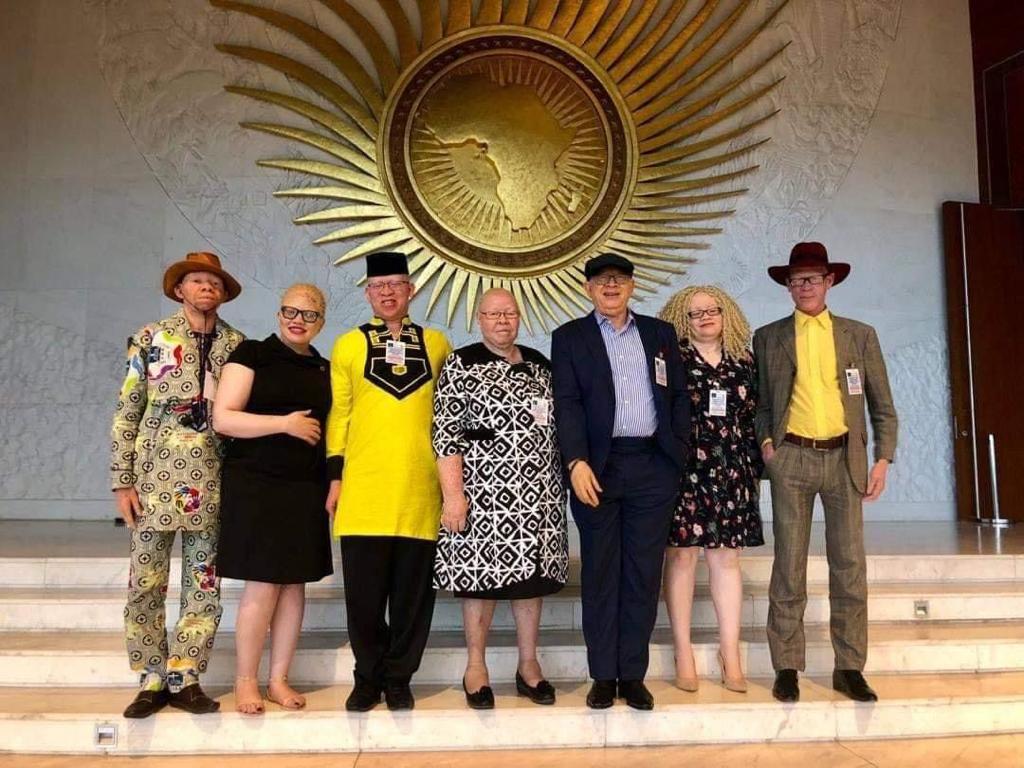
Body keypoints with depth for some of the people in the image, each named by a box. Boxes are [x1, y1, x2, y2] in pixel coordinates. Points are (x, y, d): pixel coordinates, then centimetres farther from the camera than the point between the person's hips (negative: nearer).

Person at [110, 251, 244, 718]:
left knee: (204, 584, 4)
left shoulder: (236, 345, 8)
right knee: (146, 583, 3)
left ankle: (185, 679, 16)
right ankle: (152, 680, 17)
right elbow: (125, 413, 2)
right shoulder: (150, 338, 4)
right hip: (156, 474, -1)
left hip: (211, 479, 2)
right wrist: (122, 481, -3)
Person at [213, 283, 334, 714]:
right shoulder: (252, 354, -3)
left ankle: (278, 679, 19)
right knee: (262, 587, -4)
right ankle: (245, 682, 12)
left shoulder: (323, 369, 13)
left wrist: (334, 483, 9)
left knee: (294, 584, 8)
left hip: (305, 490, 5)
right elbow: (223, 419, -10)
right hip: (256, 486, -5)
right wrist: (286, 423, -15)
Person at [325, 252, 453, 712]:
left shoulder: (436, 343, 10)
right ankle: (368, 678, 23)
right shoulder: (348, 345, 8)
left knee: (413, 593, 6)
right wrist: (335, 477, 3)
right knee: (364, 594, 4)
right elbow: (338, 414, 8)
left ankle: (398, 679, 22)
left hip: (420, 491, 1)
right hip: (363, 490, 0)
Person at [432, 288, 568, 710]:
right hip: (484, 490, -5)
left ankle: (529, 665, 21)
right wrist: (453, 493, -15)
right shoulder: (461, 364, -3)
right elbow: (446, 433, -9)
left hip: (538, 493, 5)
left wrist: (560, 482, 14)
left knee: (531, 573, 9)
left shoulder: (540, 364, 13)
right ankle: (476, 667, 17)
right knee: (482, 572, 2)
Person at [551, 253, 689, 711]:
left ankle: (633, 674, 17)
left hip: (653, 467, 2)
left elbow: (679, 396, 13)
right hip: (597, 468, -2)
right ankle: (603, 675, 16)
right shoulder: (569, 338, 6)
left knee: (644, 573, 6)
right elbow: (567, 403, -4)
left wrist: (677, 451, 2)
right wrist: (577, 462, -15)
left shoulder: (660, 333, 15)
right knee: (600, 573, 5)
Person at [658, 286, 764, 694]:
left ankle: (730, 656, 12)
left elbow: (753, 417, 15)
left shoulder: (743, 361, 13)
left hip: (730, 471, 3)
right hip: (683, 468, -3)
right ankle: (683, 656, 8)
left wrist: (754, 467, 11)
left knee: (727, 557, 5)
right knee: (681, 555, -1)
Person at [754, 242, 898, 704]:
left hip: (845, 459, 1)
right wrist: (765, 441, -3)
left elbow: (882, 405, 9)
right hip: (790, 459, -1)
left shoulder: (860, 336, 9)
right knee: (789, 565, 1)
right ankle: (787, 667, 9)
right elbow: (760, 401, 13)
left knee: (849, 564, 3)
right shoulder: (768, 338, 8)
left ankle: (849, 668, 13)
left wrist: (882, 459, 1)